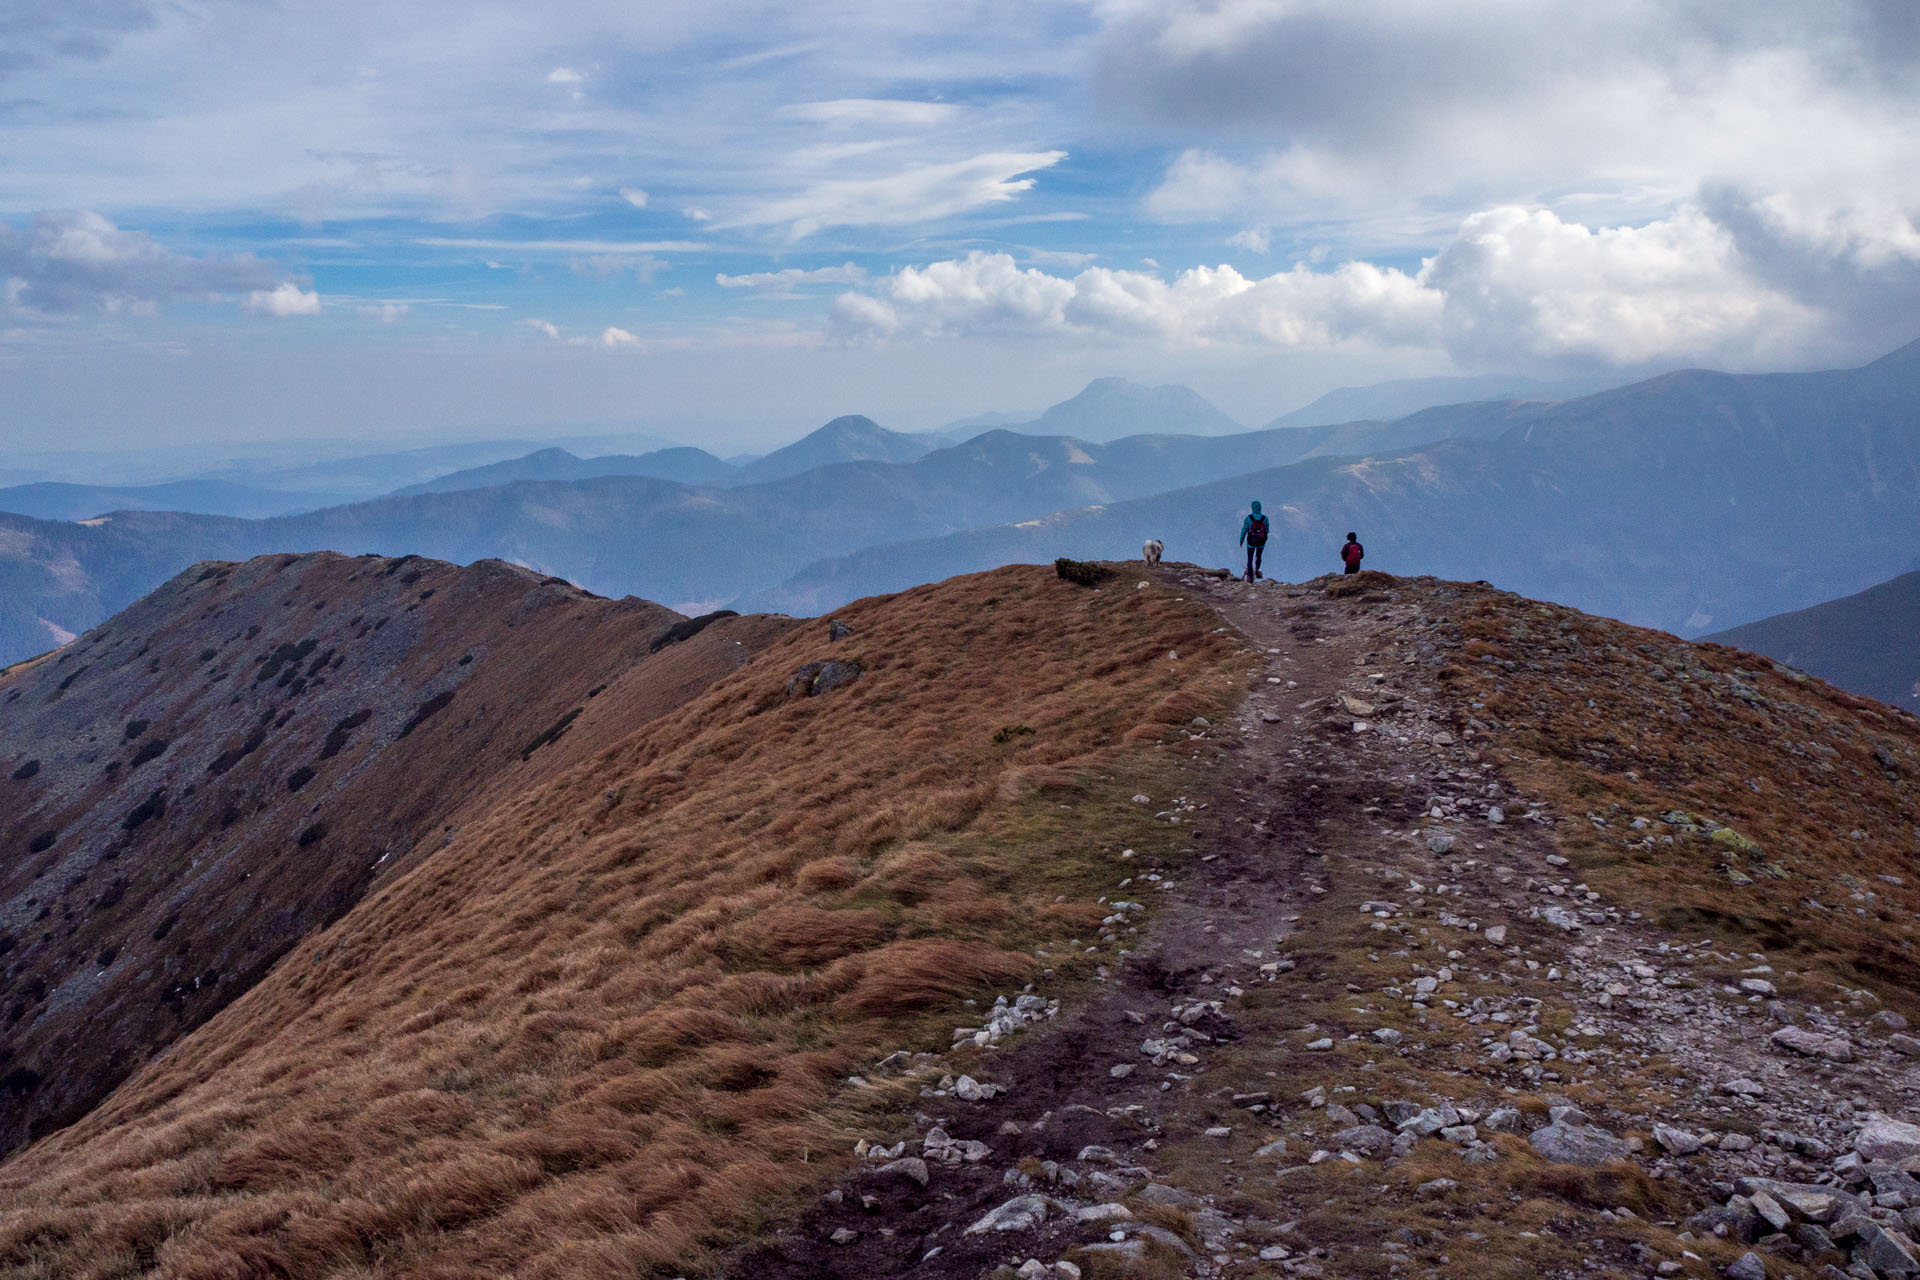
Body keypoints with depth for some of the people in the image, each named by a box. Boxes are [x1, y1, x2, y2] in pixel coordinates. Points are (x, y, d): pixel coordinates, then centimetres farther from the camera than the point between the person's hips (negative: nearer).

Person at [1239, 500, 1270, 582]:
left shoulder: (1248, 518, -16)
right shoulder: (1265, 518, -11)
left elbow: (1244, 531, -9)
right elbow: (1267, 531, 1)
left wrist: (1241, 541, 6)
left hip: (1251, 542, -1)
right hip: (1261, 543, 1)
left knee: (1250, 559, 17)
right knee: (1258, 556, 28)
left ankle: (1250, 576, 13)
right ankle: (1257, 570, 6)